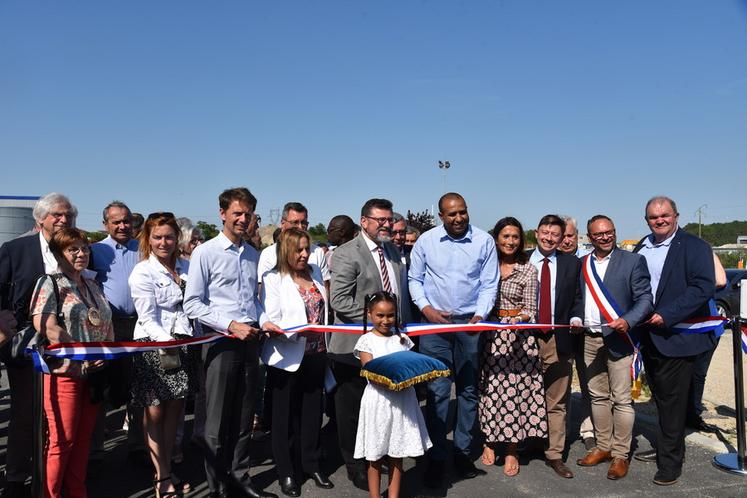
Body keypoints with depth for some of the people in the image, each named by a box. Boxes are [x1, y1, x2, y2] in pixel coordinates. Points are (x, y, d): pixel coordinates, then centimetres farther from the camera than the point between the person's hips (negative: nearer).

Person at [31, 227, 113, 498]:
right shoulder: (50, 283, -4)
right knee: (62, 440, 0)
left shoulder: (92, 285, 15)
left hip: (94, 372, 6)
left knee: (84, 437, 12)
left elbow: (107, 324, 18)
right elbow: (45, 325, -17)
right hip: (65, 371, -6)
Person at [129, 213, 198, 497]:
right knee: (155, 412, 2)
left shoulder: (185, 267, 10)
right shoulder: (142, 272, -6)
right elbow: (148, 317, -12)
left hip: (181, 344, 5)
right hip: (153, 347, -5)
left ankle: (166, 470, 24)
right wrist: (166, 342, -27)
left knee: (175, 409, 10)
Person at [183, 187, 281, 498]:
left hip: (249, 341, 5)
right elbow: (192, 304, -11)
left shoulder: (253, 255, 10)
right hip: (220, 342, -5)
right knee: (218, 419, 6)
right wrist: (231, 325, -17)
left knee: (244, 416, 15)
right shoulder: (205, 253, -7)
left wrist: (263, 321, 0)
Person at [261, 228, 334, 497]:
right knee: (286, 414, 9)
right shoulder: (273, 279, -10)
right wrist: (298, 331, -29)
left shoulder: (315, 272, 8)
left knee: (313, 410, 14)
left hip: (316, 354, 5)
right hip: (288, 358, -5)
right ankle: (286, 472, 22)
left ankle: (310, 464, 30)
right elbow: (271, 323, -15)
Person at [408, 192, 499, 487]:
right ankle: (436, 457, 9)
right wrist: (426, 308, -7)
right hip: (434, 323, -1)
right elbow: (414, 279, 7)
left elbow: (489, 284, 2)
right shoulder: (426, 241, -1)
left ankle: (463, 452, 22)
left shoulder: (484, 241, -1)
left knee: (468, 390, 9)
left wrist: (480, 314, -11)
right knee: (437, 391, -1)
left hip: (470, 325, 1)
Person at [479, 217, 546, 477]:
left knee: (515, 390, 0)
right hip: (489, 335, 2)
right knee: (490, 387, 5)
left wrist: (519, 319, -19)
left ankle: (512, 451, 11)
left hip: (518, 336, -1)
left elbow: (530, 309, 0)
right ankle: (489, 441, 21)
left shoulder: (528, 269, 1)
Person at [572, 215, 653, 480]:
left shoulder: (633, 261, -2)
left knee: (621, 399, -1)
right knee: (598, 396, 13)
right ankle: (603, 447, 26)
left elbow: (645, 298, -6)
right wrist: (575, 318, 2)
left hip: (618, 339, -4)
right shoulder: (581, 264, 11)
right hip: (589, 340, 5)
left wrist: (627, 321, -21)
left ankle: (620, 455, 10)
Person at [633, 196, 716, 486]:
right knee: (660, 397, 17)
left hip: (676, 336, -6)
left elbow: (704, 288, -18)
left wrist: (666, 315, -23)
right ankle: (664, 448, 32)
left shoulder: (694, 247, -8)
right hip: (649, 337, 6)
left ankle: (670, 462, 11)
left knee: (671, 400, 0)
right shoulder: (641, 248, 11)